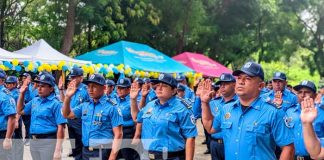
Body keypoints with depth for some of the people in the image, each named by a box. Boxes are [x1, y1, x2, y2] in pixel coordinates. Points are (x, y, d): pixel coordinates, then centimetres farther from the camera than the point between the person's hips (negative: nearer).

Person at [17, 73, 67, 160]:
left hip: (48, 142, -7)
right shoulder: (34, 101, 10)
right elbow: (20, 111, 22)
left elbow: (60, 128, -16)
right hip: (33, 141, 7)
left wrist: (58, 150, -22)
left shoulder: (55, 104, -12)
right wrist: (22, 93, 10)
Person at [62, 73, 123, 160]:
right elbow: (67, 115, 18)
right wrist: (68, 97, 2)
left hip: (102, 152, -6)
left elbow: (118, 135, -13)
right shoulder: (84, 106, 7)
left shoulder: (111, 107, -11)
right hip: (85, 151, 6)